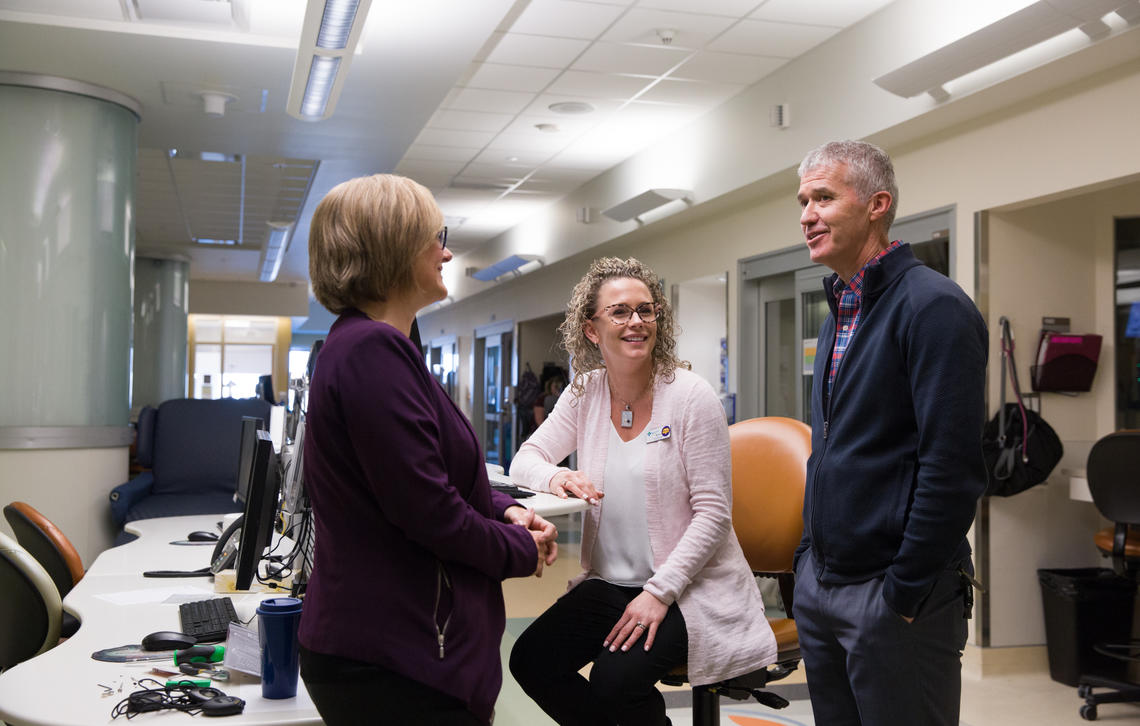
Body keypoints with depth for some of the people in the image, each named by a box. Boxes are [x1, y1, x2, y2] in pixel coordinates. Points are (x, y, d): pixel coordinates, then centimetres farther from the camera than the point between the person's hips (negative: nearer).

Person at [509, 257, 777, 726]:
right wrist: (555, 478, -18)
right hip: (609, 582, 5)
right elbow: (524, 459, 7)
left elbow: (713, 513, -12)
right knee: (530, 660, -14)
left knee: (615, 680, -26)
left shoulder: (692, 396, -11)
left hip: (688, 588, -5)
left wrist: (659, 592, -19)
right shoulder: (584, 393, 3)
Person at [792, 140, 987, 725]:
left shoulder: (931, 305, -15)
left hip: (889, 591, -8)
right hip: (820, 584, 8)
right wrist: (810, 555, 14)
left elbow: (952, 468, -20)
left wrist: (906, 593, -18)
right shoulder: (840, 313, 13)